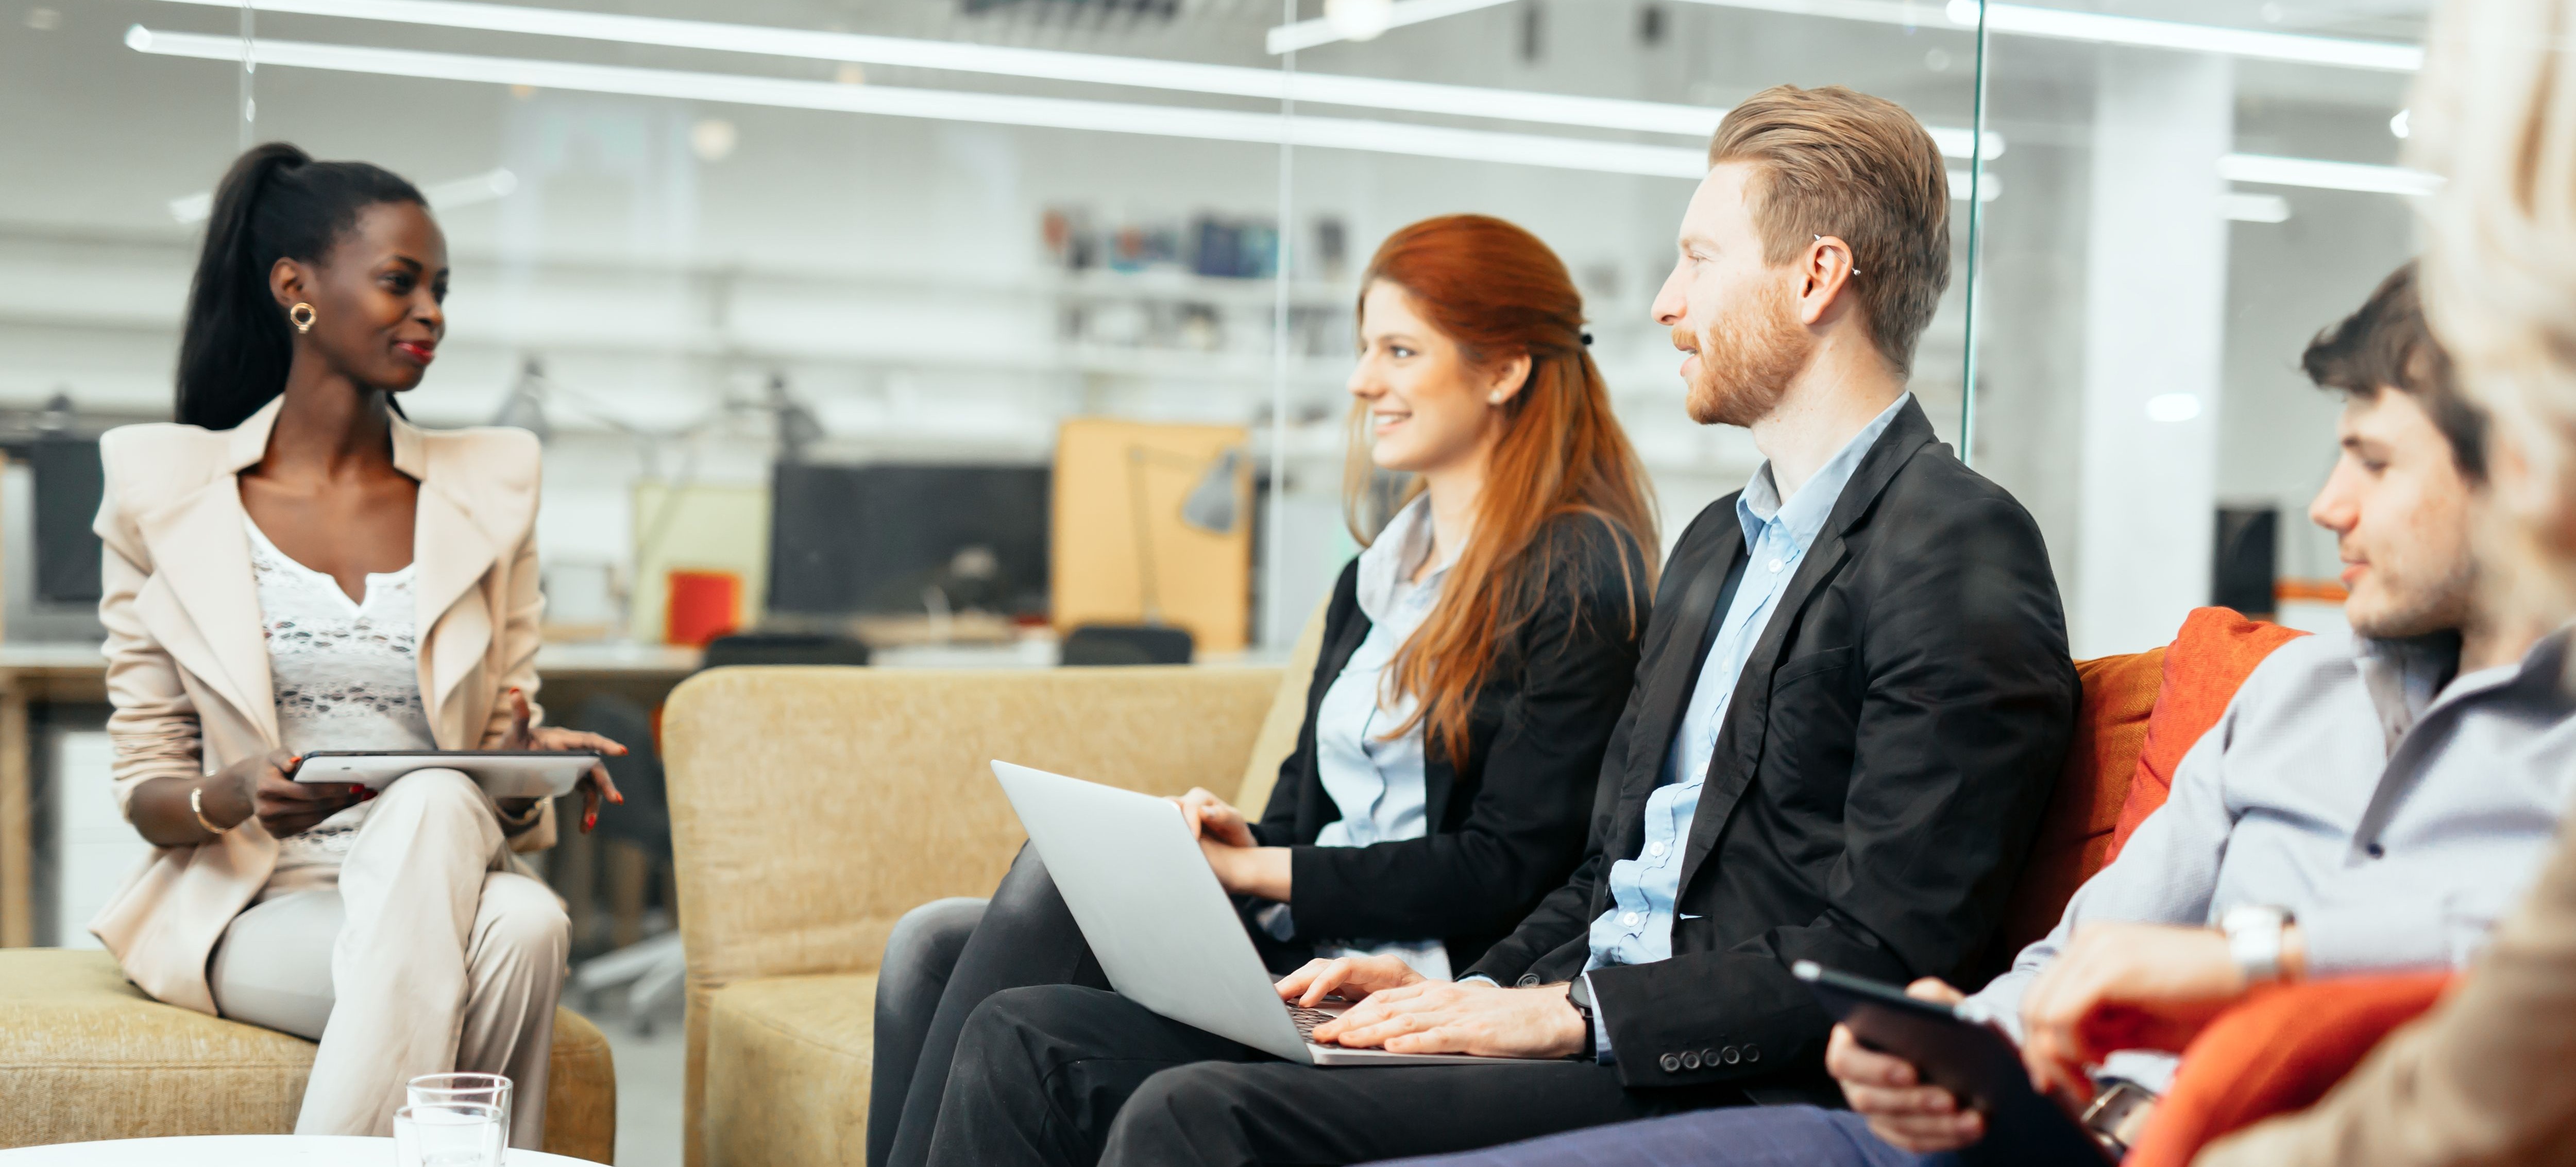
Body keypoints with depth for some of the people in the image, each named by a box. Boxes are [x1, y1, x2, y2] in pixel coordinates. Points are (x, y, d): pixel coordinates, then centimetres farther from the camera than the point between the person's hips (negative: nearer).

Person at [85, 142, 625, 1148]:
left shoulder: (489, 484, 12)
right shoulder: (163, 487, 4)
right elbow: (145, 785, 4)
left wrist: (535, 763, -11)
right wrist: (235, 800, -19)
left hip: (439, 875, 3)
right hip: (250, 905, -3)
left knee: (479, 864, -36)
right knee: (516, 936, -34)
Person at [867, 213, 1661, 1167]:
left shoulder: (1577, 583, -6)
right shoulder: (1374, 577, 21)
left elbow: (1507, 867, -12)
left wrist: (1261, 871, -14)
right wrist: (1243, 845, -4)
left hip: (1411, 982, -8)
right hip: (1293, 940, 8)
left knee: (1063, 871, -24)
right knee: (932, 945, -9)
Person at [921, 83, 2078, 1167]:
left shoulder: (1960, 552, -10)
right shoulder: (1719, 543, 22)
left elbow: (1882, 955, -17)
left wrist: (1562, 1016, -16)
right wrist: (1468, 989, 5)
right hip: (1590, 1036, 9)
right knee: (1025, 1044, -1)